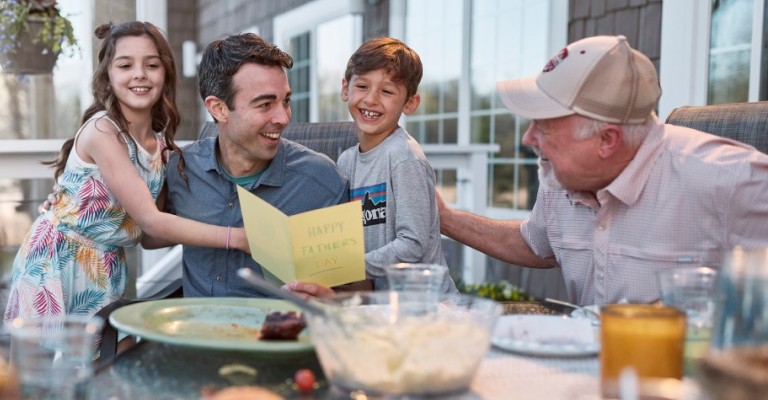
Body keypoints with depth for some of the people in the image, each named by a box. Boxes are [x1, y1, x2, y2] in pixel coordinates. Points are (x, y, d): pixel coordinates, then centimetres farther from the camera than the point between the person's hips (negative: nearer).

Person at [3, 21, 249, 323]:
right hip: (55, 265, -6)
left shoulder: (164, 146, 2)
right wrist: (235, 237, -27)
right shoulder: (101, 130, -19)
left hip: (107, 273, 6)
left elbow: (148, 236, 4)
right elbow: (149, 220, -23)